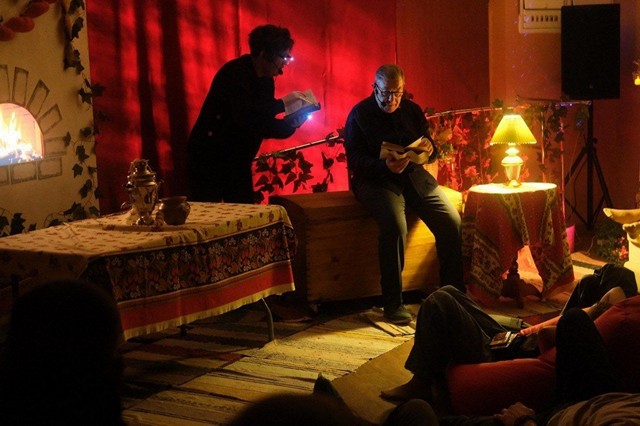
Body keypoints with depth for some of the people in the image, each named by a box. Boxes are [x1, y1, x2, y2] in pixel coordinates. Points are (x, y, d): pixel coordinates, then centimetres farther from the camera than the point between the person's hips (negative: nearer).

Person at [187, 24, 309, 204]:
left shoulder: (266, 80, 7)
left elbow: (264, 125, 9)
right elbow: (244, 116, -31)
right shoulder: (235, 72, -18)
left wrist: (291, 125, -8)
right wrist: (281, 104, -24)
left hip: (238, 161, 8)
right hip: (209, 157, -8)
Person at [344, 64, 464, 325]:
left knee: (451, 220, -17)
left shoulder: (412, 110, 12)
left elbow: (431, 155, 15)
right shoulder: (359, 114, -1)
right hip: (376, 179, -5)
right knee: (394, 225, -34)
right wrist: (385, 166, -28)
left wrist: (429, 148, -11)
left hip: (414, 176, 5)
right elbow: (355, 159, -10)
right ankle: (393, 303, -25)